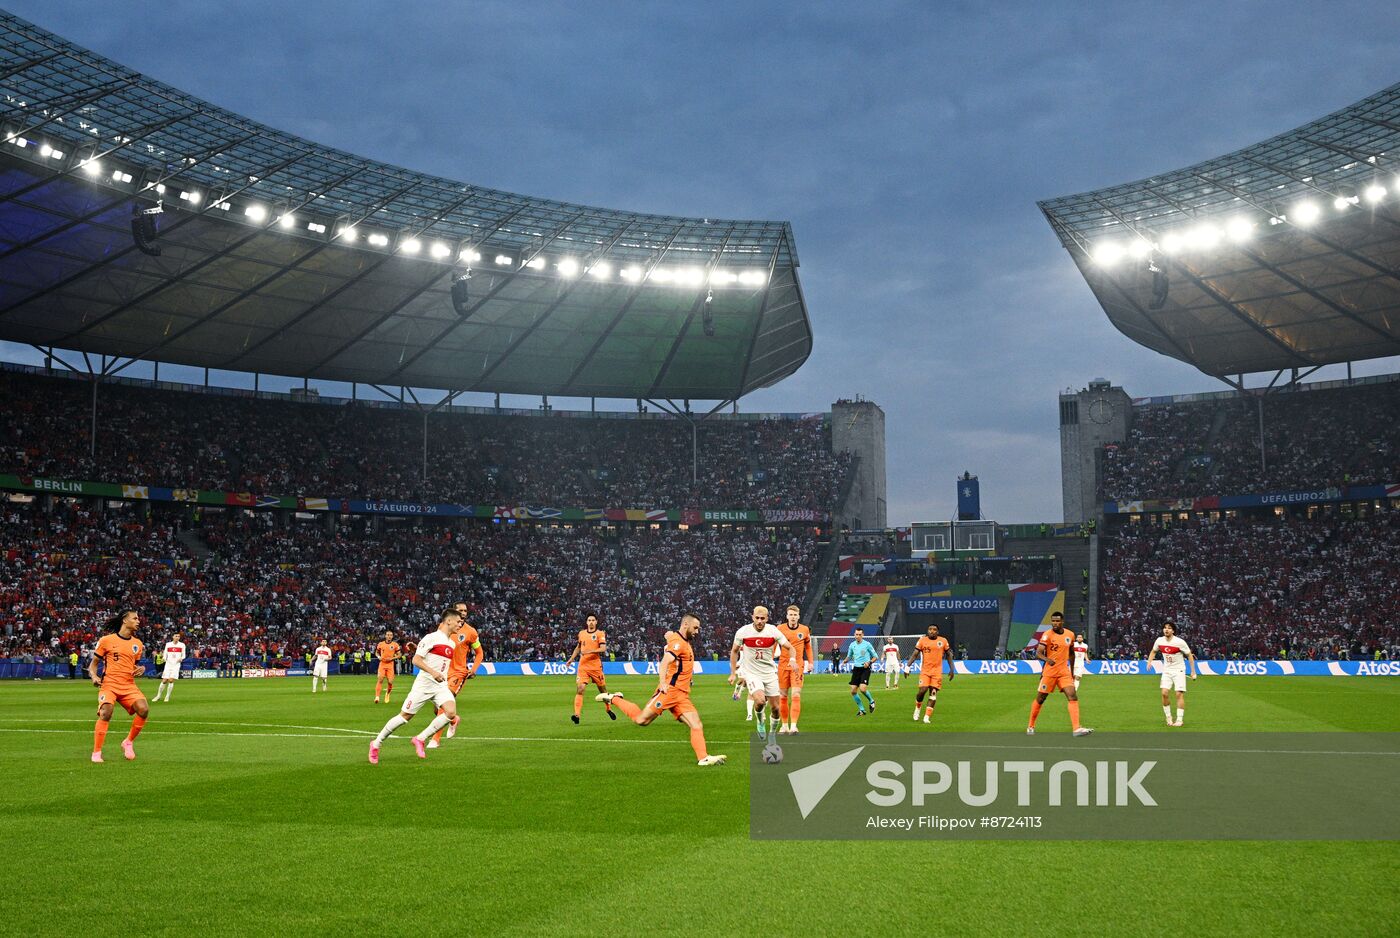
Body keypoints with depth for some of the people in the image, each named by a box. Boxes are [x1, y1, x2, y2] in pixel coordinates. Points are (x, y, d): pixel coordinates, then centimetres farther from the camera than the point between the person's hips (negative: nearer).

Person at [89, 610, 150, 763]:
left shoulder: (138, 644, 15)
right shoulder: (106, 640, 2)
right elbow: (93, 663, 9)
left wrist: (141, 669, 4)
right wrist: (94, 677, -10)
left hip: (129, 686, 4)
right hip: (109, 684, -4)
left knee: (144, 709, -20)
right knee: (105, 713, -27)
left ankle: (128, 742, 3)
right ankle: (96, 753, -12)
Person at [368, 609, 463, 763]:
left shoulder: (452, 644, 14)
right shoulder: (431, 638, -9)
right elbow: (416, 659, -14)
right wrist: (433, 672, -26)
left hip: (441, 685, 6)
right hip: (424, 683, -6)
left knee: (451, 712, -20)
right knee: (405, 715, -1)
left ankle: (420, 739, -6)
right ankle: (376, 744, 18)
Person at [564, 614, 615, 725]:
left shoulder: (600, 633, -2)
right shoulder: (581, 633, 11)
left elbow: (603, 649, -14)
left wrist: (590, 651, -25)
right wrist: (571, 659, 21)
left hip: (595, 666, -2)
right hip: (583, 666, 2)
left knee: (602, 689, 10)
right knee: (580, 689, -13)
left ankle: (609, 709, 33)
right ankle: (576, 714, -18)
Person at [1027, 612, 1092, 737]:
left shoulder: (1070, 635, 6)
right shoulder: (1047, 634, -9)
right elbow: (1038, 653, -17)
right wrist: (1047, 659, -38)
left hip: (1064, 672, 4)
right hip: (1049, 672, -4)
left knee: (1073, 697, -12)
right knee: (1040, 699, 5)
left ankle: (1077, 728, -15)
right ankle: (1031, 727, 22)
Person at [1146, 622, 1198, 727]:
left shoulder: (1180, 642, -17)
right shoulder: (1159, 640, -4)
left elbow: (1190, 655, -6)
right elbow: (1153, 651, 16)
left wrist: (1193, 672, -7)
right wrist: (1149, 661, -2)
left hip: (1179, 670, -3)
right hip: (1166, 670, 4)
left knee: (1179, 694, -10)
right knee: (1164, 693, -9)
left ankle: (1179, 719, -3)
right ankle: (1168, 717, 6)